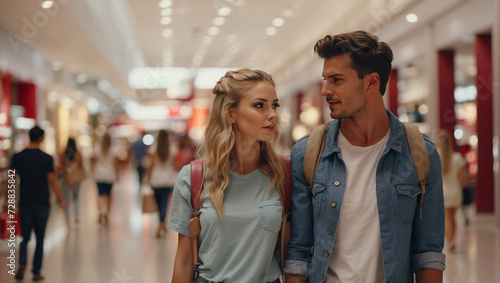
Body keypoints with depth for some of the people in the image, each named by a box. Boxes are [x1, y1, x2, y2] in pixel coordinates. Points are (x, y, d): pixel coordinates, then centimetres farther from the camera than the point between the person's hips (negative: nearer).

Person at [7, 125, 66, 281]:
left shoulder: (17, 157, 0)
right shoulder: (46, 158, -8)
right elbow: (53, 181, -8)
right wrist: (62, 200, 1)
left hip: (25, 204, 2)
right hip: (42, 204, -1)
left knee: (25, 237, 9)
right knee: (40, 239, 10)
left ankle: (22, 263, -17)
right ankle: (36, 272, 11)